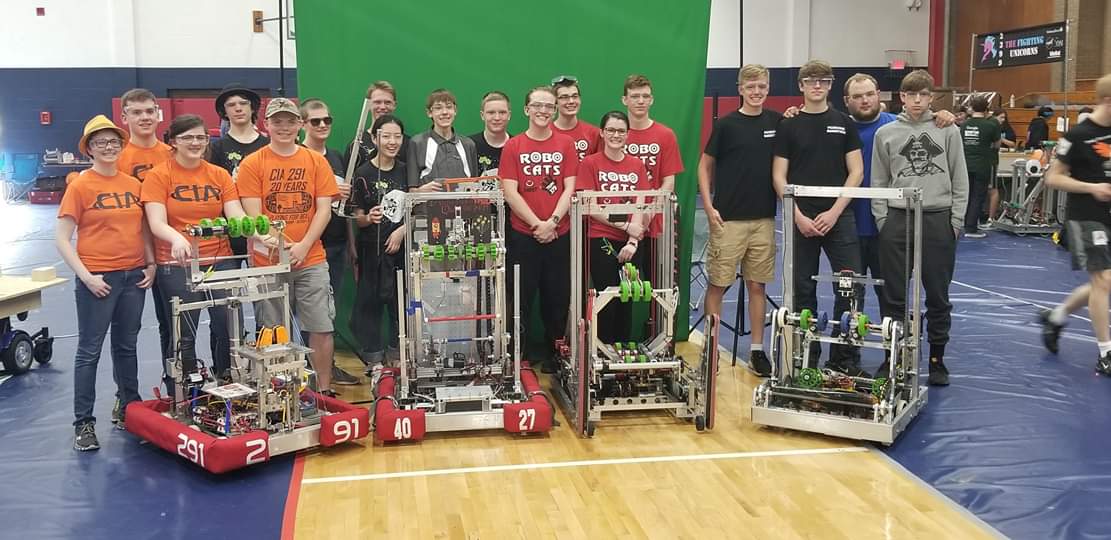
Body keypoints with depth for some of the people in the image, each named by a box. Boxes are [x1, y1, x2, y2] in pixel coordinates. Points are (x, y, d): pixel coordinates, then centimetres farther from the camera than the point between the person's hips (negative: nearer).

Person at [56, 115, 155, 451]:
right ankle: (84, 423, 11)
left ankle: (128, 409, 29)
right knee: (90, 351, 2)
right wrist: (86, 276, -14)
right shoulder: (80, 186, -6)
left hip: (134, 276, 5)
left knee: (127, 347, 16)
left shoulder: (134, 185, 7)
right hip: (98, 279, -4)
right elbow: (62, 239, -7)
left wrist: (151, 264, 4)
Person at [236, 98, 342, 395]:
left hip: (311, 260, 1)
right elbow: (253, 215, -3)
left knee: (321, 328, 1)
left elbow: (324, 210, 2)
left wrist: (303, 246, -10)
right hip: (267, 262, -1)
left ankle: (325, 390, 14)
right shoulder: (252, 164, 2)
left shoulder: (316, 161, 7)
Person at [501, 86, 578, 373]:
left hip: (559, 235, 1)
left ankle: (554, 354, 21)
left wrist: (552, 222, -12)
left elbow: (569, 189, 0)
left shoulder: (565, 144, 5)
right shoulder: (513, 146, 2)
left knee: (557, 297, 7)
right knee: (521, 297, 4)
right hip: (522, 235, -1)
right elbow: (510, 192, -4)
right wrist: (537, 224, -11)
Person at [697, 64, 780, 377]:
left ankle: (757, 350, 17)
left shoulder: (777, 122, 7)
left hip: (763, 219, 3)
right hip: (728, 219, -3)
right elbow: (705, 165, 1)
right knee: (717, 283, 2)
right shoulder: (726, 124, -3)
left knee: (757, 285, 9)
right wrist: (709, 207, -7)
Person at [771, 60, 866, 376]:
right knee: (803, 290, 6)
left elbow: (856, 172, 3)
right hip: (801, 219, 0)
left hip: (839, 217, 0)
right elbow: (779, 176, 2)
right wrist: (798, 215, -9)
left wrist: (834, 212, -8)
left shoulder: (844, 123, 7)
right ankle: (807, 359, 17)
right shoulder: (788, 126, 5)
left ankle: (844, 361, 6)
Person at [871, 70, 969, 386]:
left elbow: (960, 181, 4)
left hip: (938, 220, 0)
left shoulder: (948, 131, 3)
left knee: (938, 295, 6)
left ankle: (937, 358, 18)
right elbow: (879, 182, 7)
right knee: (894, 296, 5)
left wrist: (956, 222, -2)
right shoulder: (886, 134, 5)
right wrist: (882, 220, -1)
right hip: (897, 219, 1)